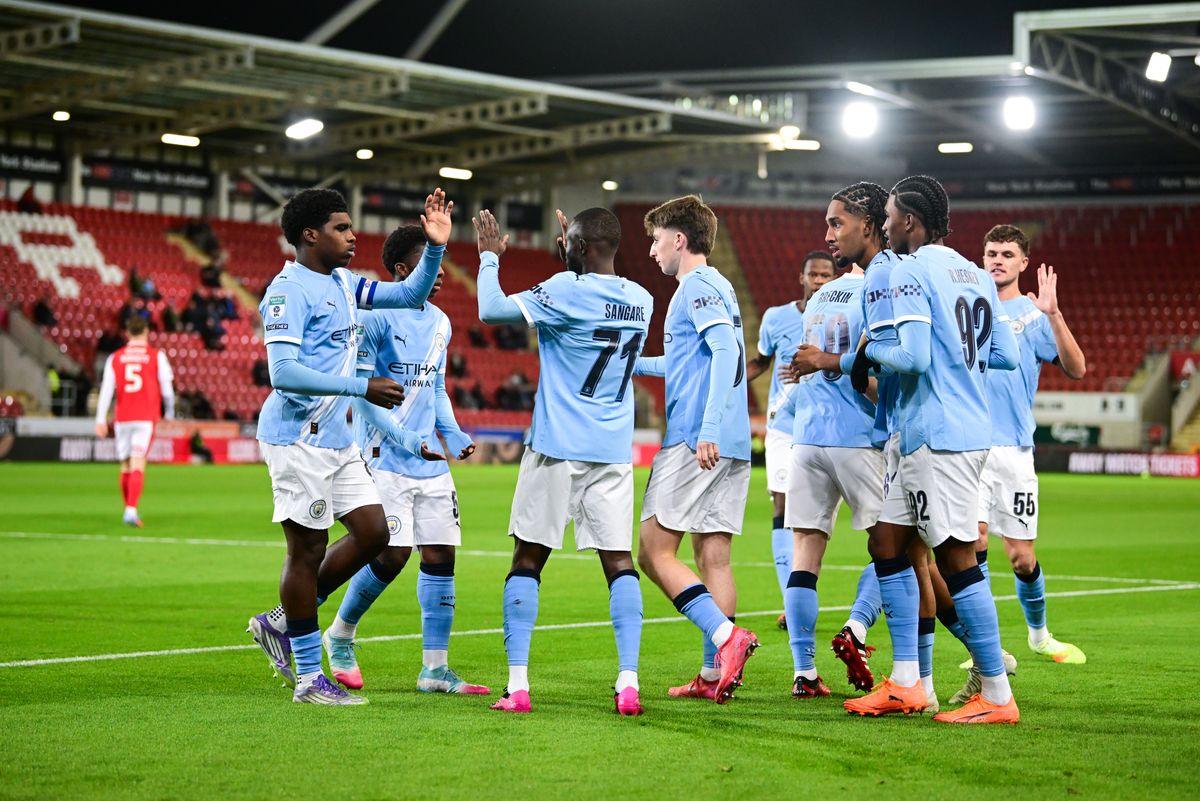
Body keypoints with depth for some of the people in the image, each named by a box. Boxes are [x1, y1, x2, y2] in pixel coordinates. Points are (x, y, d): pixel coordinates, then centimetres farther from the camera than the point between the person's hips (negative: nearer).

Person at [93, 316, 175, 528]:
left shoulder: (115, 358, 7)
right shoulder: (157, 356, 2)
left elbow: (106, 389, -1)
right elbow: (167, 389, 3)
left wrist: (101, 420, -5)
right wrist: (169, 414, 19)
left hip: (122, 418, 2)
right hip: (146, 418, -2)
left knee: (125, 466, 14)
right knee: (138, 465, -10)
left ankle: (129, 509, 25)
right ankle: (131, 510, -25)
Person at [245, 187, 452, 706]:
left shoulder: (342, 284, 13)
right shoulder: (289, 290, -14)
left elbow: (410, 295, 22)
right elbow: (283, 373, -23)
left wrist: (436, 247, 4)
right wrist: (363, 387, -23)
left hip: (336, 438, 9)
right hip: (298, 438, -9)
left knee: (372, 532, 7)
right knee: (308, 549, -3)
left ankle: (281, 623, 19)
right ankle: (308, 679, 7)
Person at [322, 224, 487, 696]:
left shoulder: (439, 323, 14)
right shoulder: (375, 316, -10)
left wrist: (452, 433, 6)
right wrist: (404, 437, -20)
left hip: (431, 463, 7)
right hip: (385, 458, -7)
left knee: (439, 557, 2)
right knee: (392, 554, -11)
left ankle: (435, 668, 8)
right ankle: (340, 636, 15)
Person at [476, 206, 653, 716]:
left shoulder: (567, 290, -13)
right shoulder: (640, 301, 8)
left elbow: (491, 310, -10)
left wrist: (489, 257, 4)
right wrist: (572, 257, 35)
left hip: (556, 447, -4)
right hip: (614, 451, 5)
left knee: (527, 559, 4)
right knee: (619, 563, 4)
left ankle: (517, 685, 0)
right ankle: (628, 683, -6)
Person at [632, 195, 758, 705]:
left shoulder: (697, 286, -7)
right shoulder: (715, 286, 22)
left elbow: (726, 351, -21)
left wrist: (708, 429, -28)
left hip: (693, 442, -9)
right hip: (731, 448, 9)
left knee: (654, 552, -8)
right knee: (713, 558, 7)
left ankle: (725, 635, -21)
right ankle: (716, 673, 5)